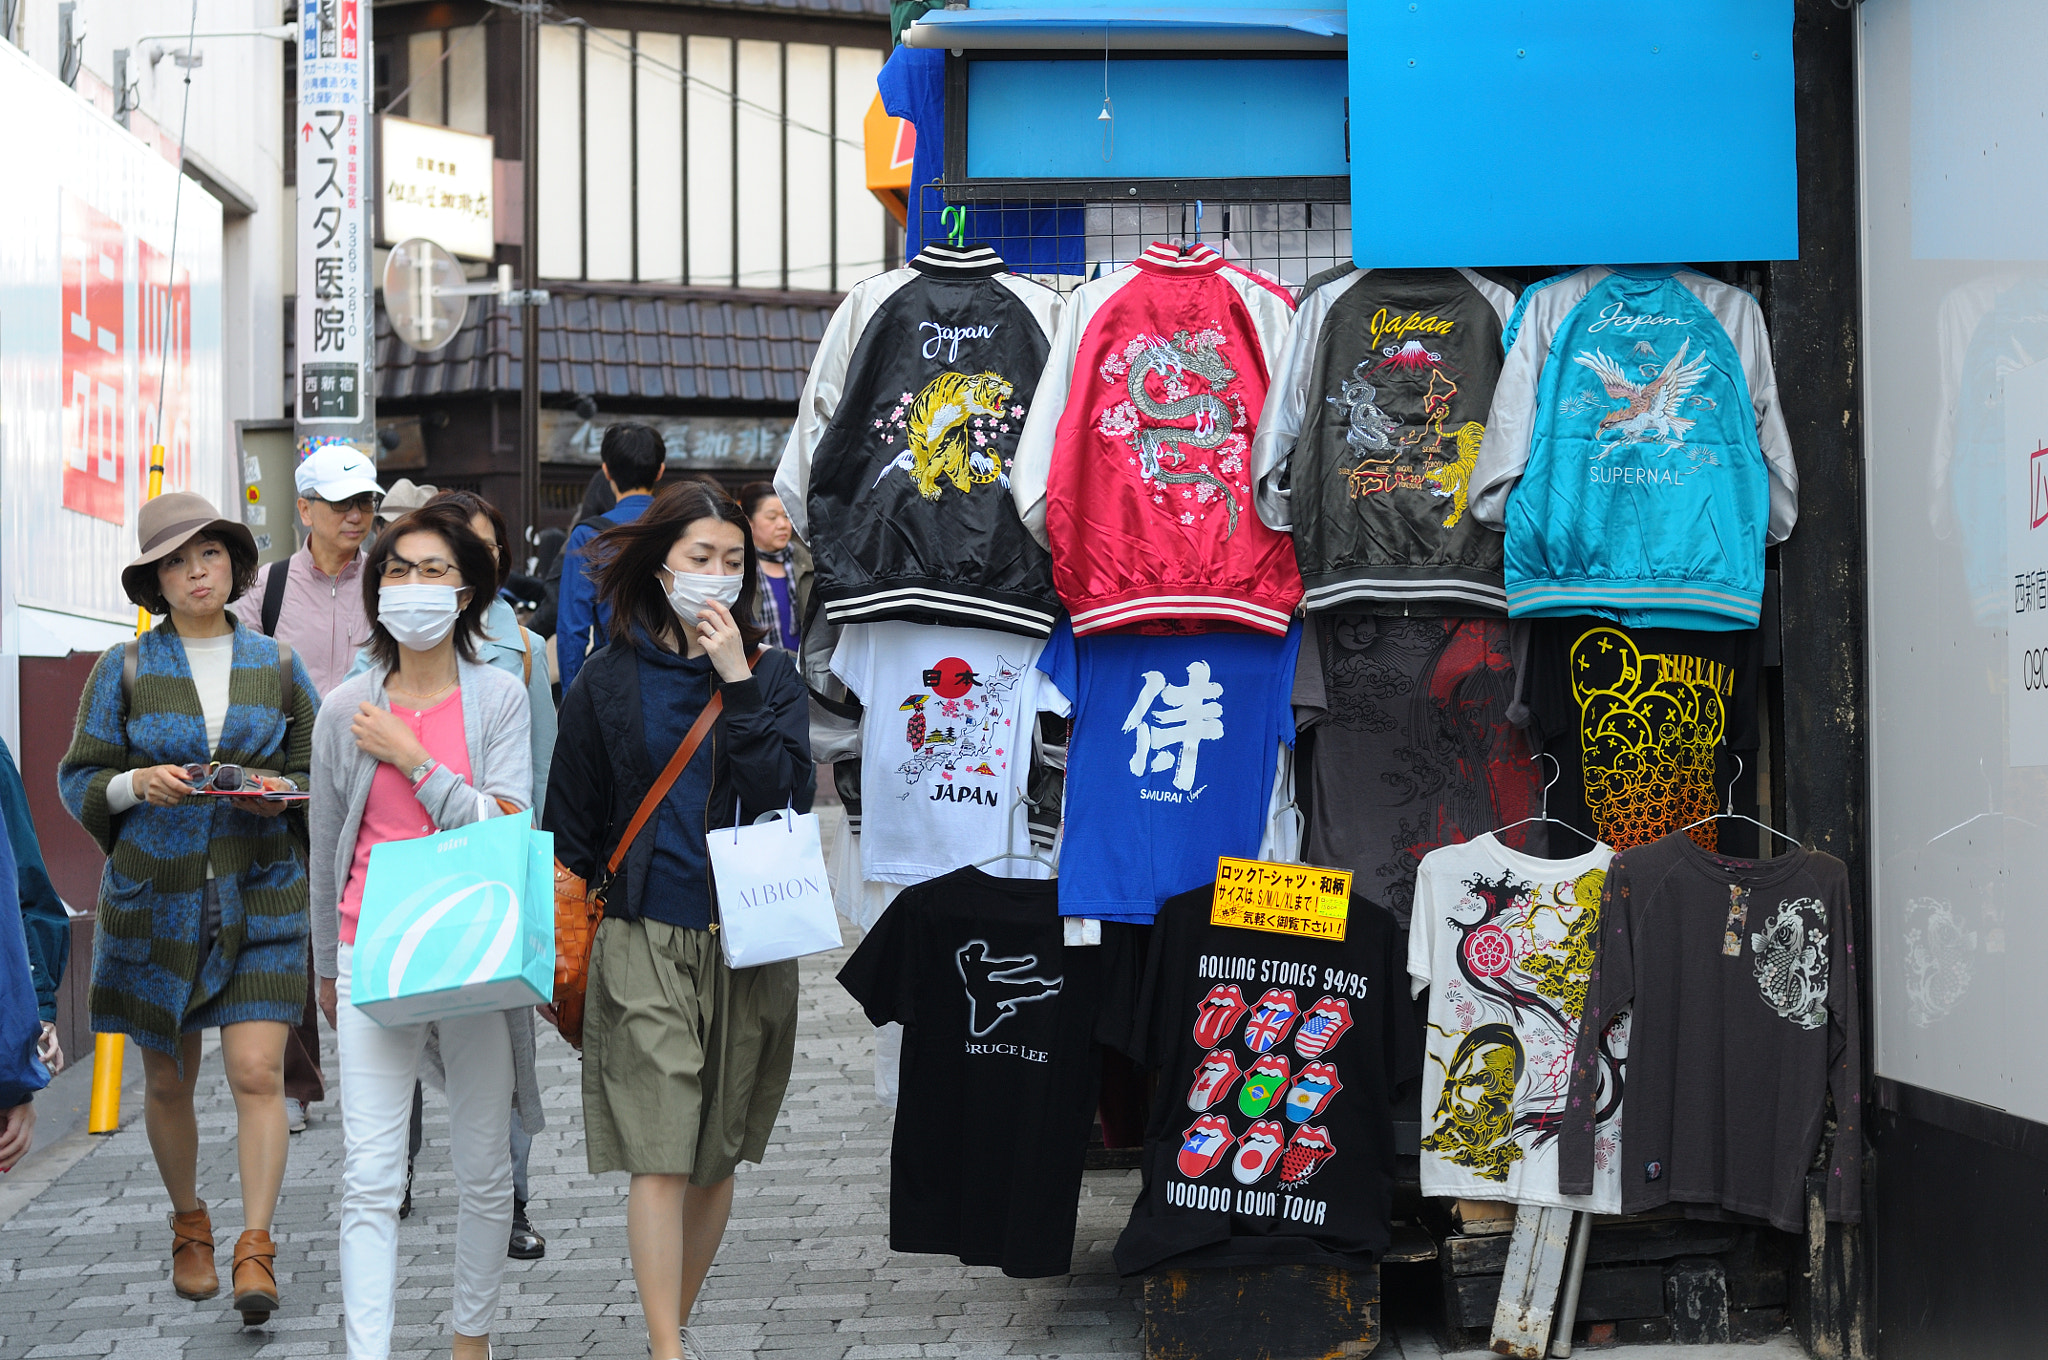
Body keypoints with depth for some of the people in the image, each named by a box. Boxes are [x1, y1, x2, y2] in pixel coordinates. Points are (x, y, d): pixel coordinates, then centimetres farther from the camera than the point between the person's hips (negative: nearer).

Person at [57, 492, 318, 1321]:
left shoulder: (277, 666, 6)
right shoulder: (124, 670, 2)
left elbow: (317, 773, 11)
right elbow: (79, 780, 3)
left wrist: (279, 793, -10)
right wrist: (139, 784, -16)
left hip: (260, 896, 0)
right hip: (154, 898, 0)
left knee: (257, 1074, -11)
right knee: (167, 1081, 10)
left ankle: (255, 1252, -8)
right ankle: (188, 1226, 30)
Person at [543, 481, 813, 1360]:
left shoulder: (771, 676, 7)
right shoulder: (608, 682, 4)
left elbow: (789, 796, -8)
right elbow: (571, 827, 10)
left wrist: (739, 684, -12)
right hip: (645, 941, -2)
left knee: (717, 1155, 10)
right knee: (660, 1158, -10)